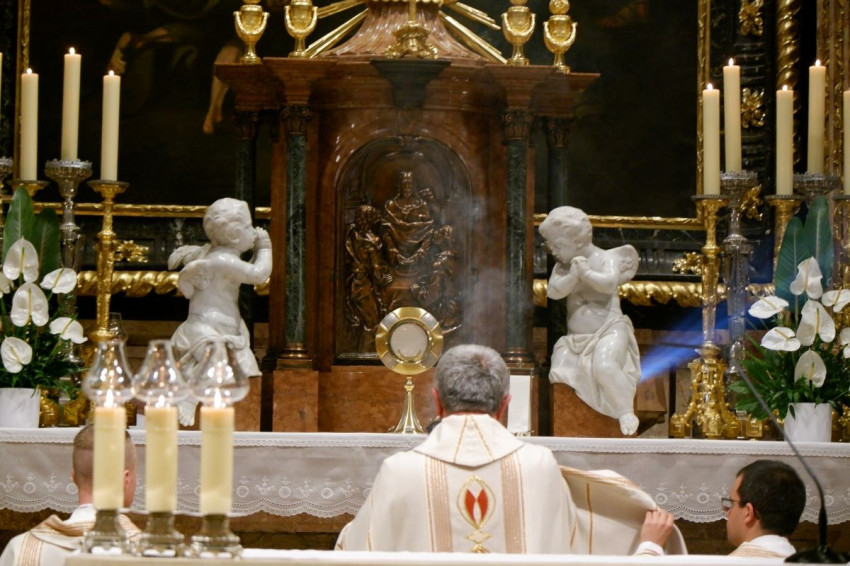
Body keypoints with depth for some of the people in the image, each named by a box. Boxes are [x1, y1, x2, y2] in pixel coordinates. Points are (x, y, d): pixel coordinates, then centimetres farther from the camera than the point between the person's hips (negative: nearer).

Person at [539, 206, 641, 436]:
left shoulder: (606, 258, -3)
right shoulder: (563, 267, 8)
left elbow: (610, 283, -23)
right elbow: (554, 291, -10)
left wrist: (586, 274, -33)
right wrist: (572, 275, -25)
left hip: (609, 330, -6)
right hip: (575, 338, 6)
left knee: (604, 366, -34)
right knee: (557, 372, -16)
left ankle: (626, 412, -17)